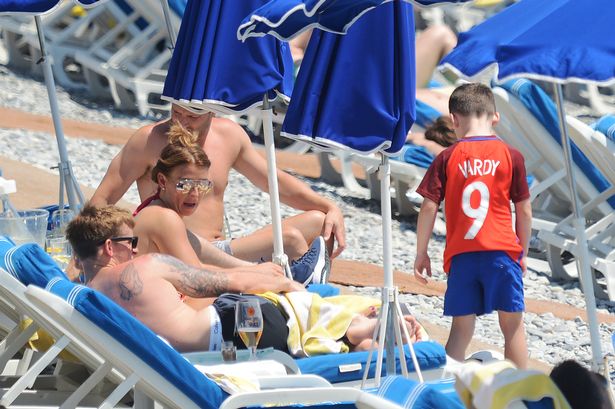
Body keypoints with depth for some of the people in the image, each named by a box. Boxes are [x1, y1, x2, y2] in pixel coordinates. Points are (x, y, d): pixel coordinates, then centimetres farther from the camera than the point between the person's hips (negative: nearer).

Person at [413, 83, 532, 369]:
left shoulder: (447, 158, 2)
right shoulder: (511, 156, 2)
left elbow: (428, 207, -1)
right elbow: (524, 210, 4)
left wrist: (421, 253, 8)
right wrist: (523, 252, 16)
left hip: (461, 255, 1)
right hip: (502, 250, -1)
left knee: (461, 329, 7)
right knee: (512, 324, 6)